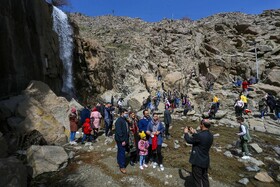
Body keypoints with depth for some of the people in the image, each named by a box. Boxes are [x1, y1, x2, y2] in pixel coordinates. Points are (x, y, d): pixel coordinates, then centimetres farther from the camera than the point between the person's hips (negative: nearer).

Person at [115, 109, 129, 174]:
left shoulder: (125, 120, 8)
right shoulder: (119, 121, -19)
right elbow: (118, 131, -23)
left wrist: (126, 139, 13)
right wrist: (122, 140, -22)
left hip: (124, 139, 9)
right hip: (121, 140, -9)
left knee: (120, 151, 20)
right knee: (122, 152, -1)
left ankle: (119, 162, 35)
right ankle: (122, 167, 10)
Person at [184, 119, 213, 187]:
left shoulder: (199, 135, -30)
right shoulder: (210, 135, -4)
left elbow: (189, 140, -14)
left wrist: (186, 133, 3)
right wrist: (194, 133, 15)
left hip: (198, 161, -7)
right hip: (206, 161, 8)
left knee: (197, 179, 11)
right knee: (205, 178, 23)